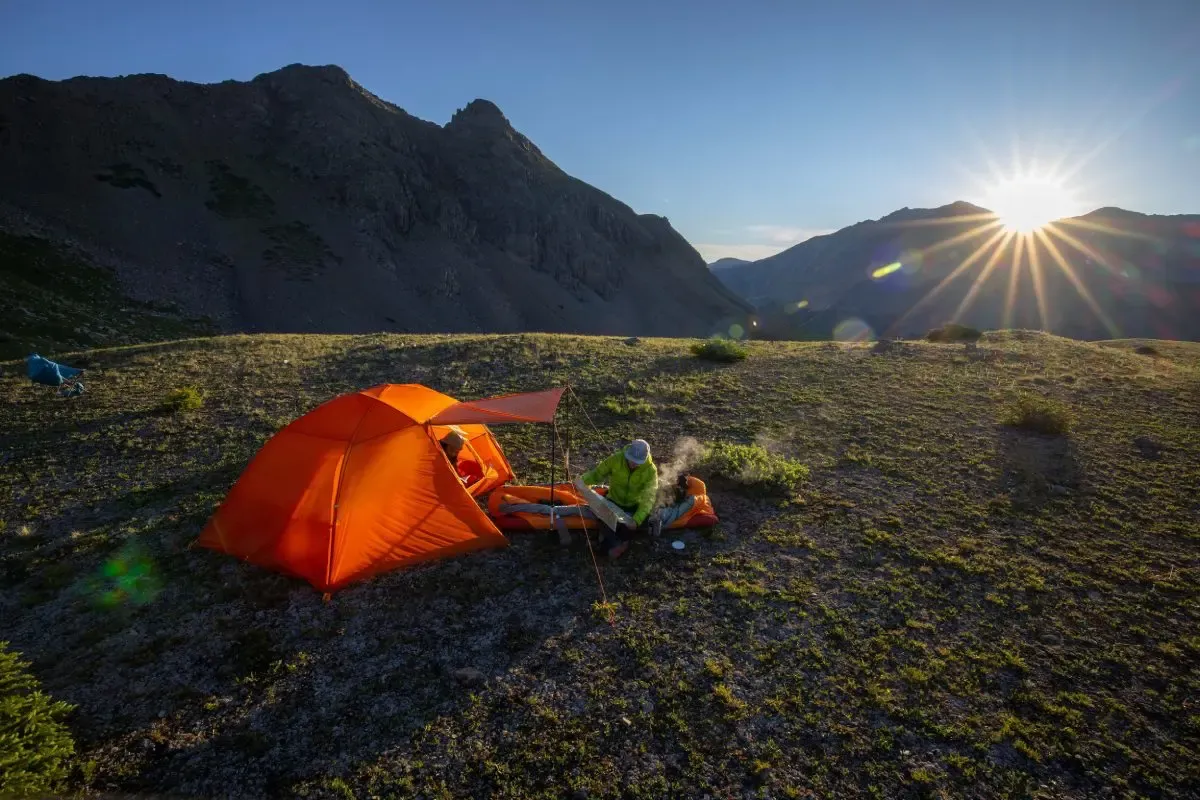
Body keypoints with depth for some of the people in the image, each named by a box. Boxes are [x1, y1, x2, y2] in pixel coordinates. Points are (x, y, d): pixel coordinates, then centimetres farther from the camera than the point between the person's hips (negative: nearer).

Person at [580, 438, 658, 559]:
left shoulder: (650, 470, -22)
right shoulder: (616, 459, -19)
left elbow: (648, 498, -28)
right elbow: (597, 473, -7)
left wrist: (637, 520, -41)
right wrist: (583, 480, -27)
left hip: (635, 505, -1)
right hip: (614, 501, 1)